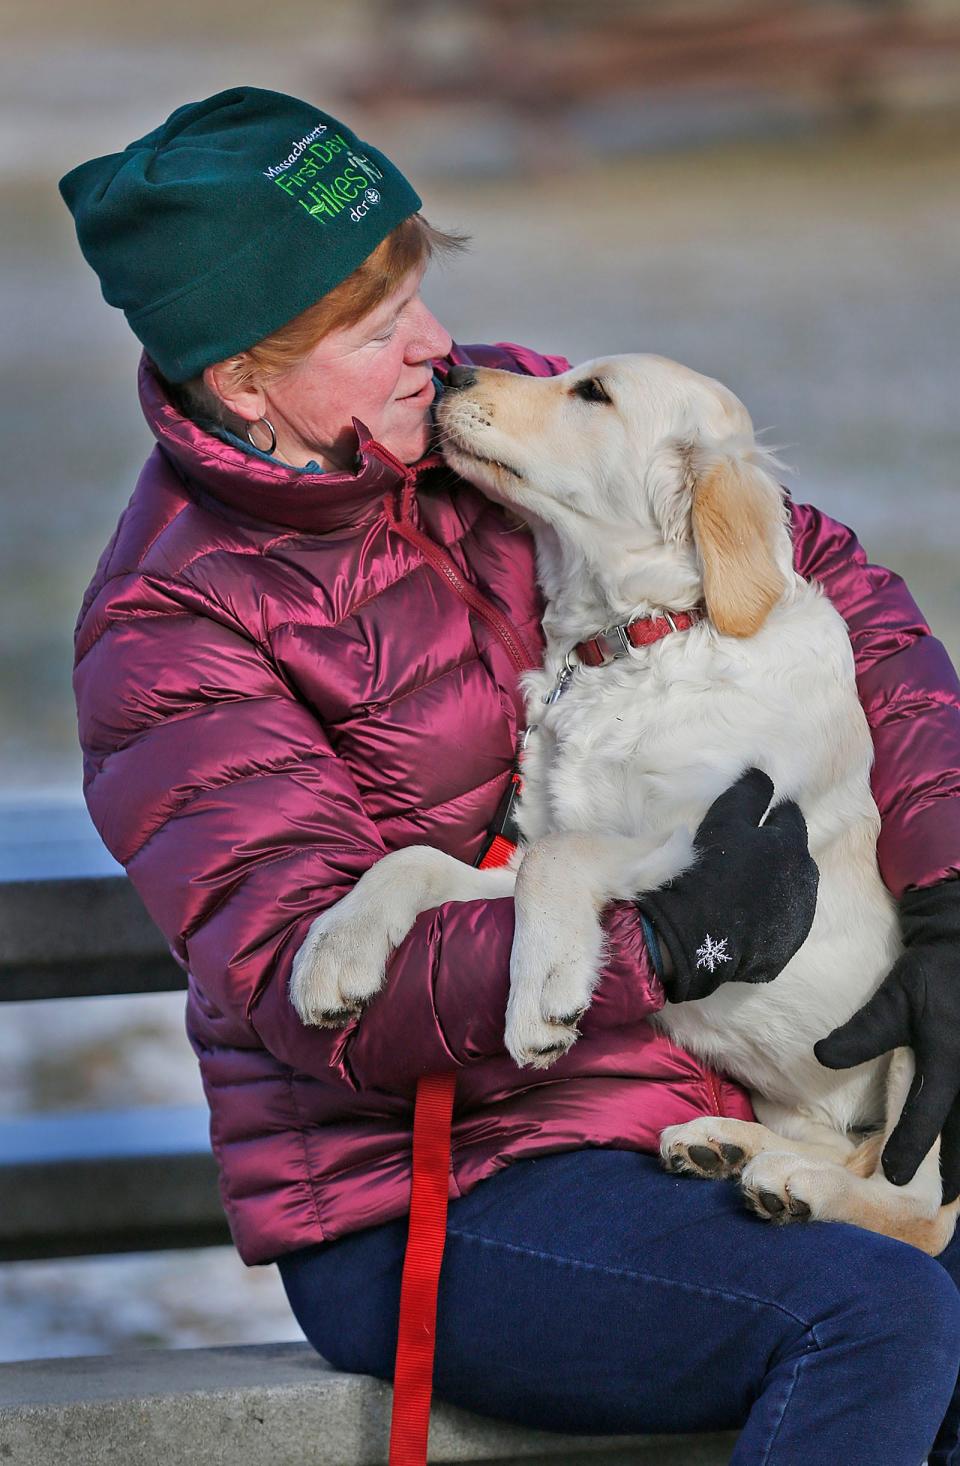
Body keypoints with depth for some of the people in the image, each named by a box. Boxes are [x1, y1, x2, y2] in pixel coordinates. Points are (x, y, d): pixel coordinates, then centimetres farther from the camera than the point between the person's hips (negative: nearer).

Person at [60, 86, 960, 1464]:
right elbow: (307, 983, -21)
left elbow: (824, 574, 8)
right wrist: (658, 938, -32)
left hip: (678, 1115, 7)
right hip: (414, 1205, -7)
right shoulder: (169, 629, -11)